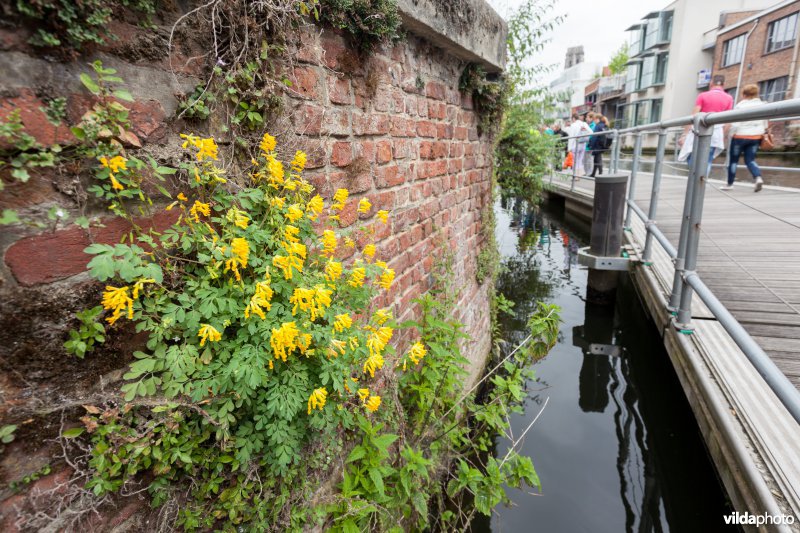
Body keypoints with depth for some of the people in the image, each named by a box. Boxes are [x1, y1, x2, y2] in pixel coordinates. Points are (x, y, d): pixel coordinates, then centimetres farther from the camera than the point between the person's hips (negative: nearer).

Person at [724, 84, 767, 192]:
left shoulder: (740, 105, -9)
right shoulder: (762, 104, 6)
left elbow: (735, 124, -13)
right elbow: (765, 123, 9)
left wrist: (731, 134, 0)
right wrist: (763, 133, 21)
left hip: (741, 136, -5)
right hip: (756, 136, 5)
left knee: (733, 160, 7)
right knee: (750, 160, 9)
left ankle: (730, 184, 14)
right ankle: (758, 178, -16)